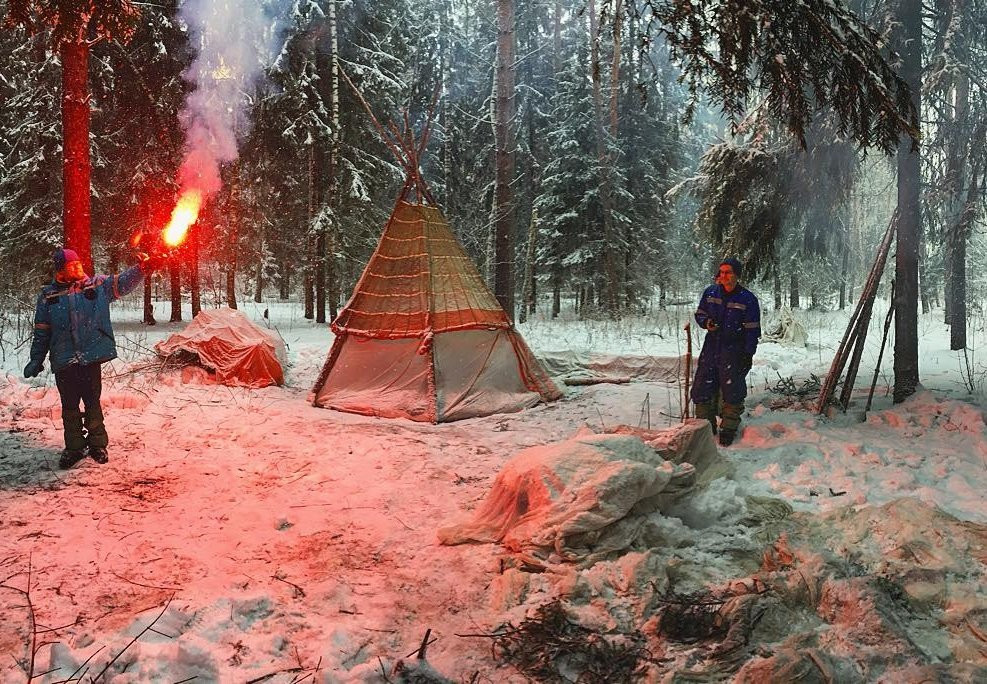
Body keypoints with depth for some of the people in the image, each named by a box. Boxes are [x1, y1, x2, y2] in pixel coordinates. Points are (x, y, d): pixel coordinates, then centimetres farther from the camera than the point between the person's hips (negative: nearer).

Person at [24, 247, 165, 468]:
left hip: (91, 358, -1)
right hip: (63, 361, 1)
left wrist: (143, 268, -22)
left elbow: (124, 282, -4)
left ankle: (97, 444, 20)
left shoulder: (98, 286, 5)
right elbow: (41, 332, 9)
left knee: (93, 402, 6)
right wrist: (36, 360, 9)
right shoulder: (48, 296, 6)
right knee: (69, 406, 7)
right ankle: (74, 447, 19)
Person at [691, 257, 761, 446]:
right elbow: (699, 314, 14)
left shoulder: (748, 299, -7)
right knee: (702, 388, 4)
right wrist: (706, 322, -9)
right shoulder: (710, 292, 3)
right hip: (712, 346, 4)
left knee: (732, 390, 0)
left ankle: (729, 429, 14)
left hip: (734, 350, -3)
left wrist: (748, 354, -9)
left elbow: (752, 329, -5)